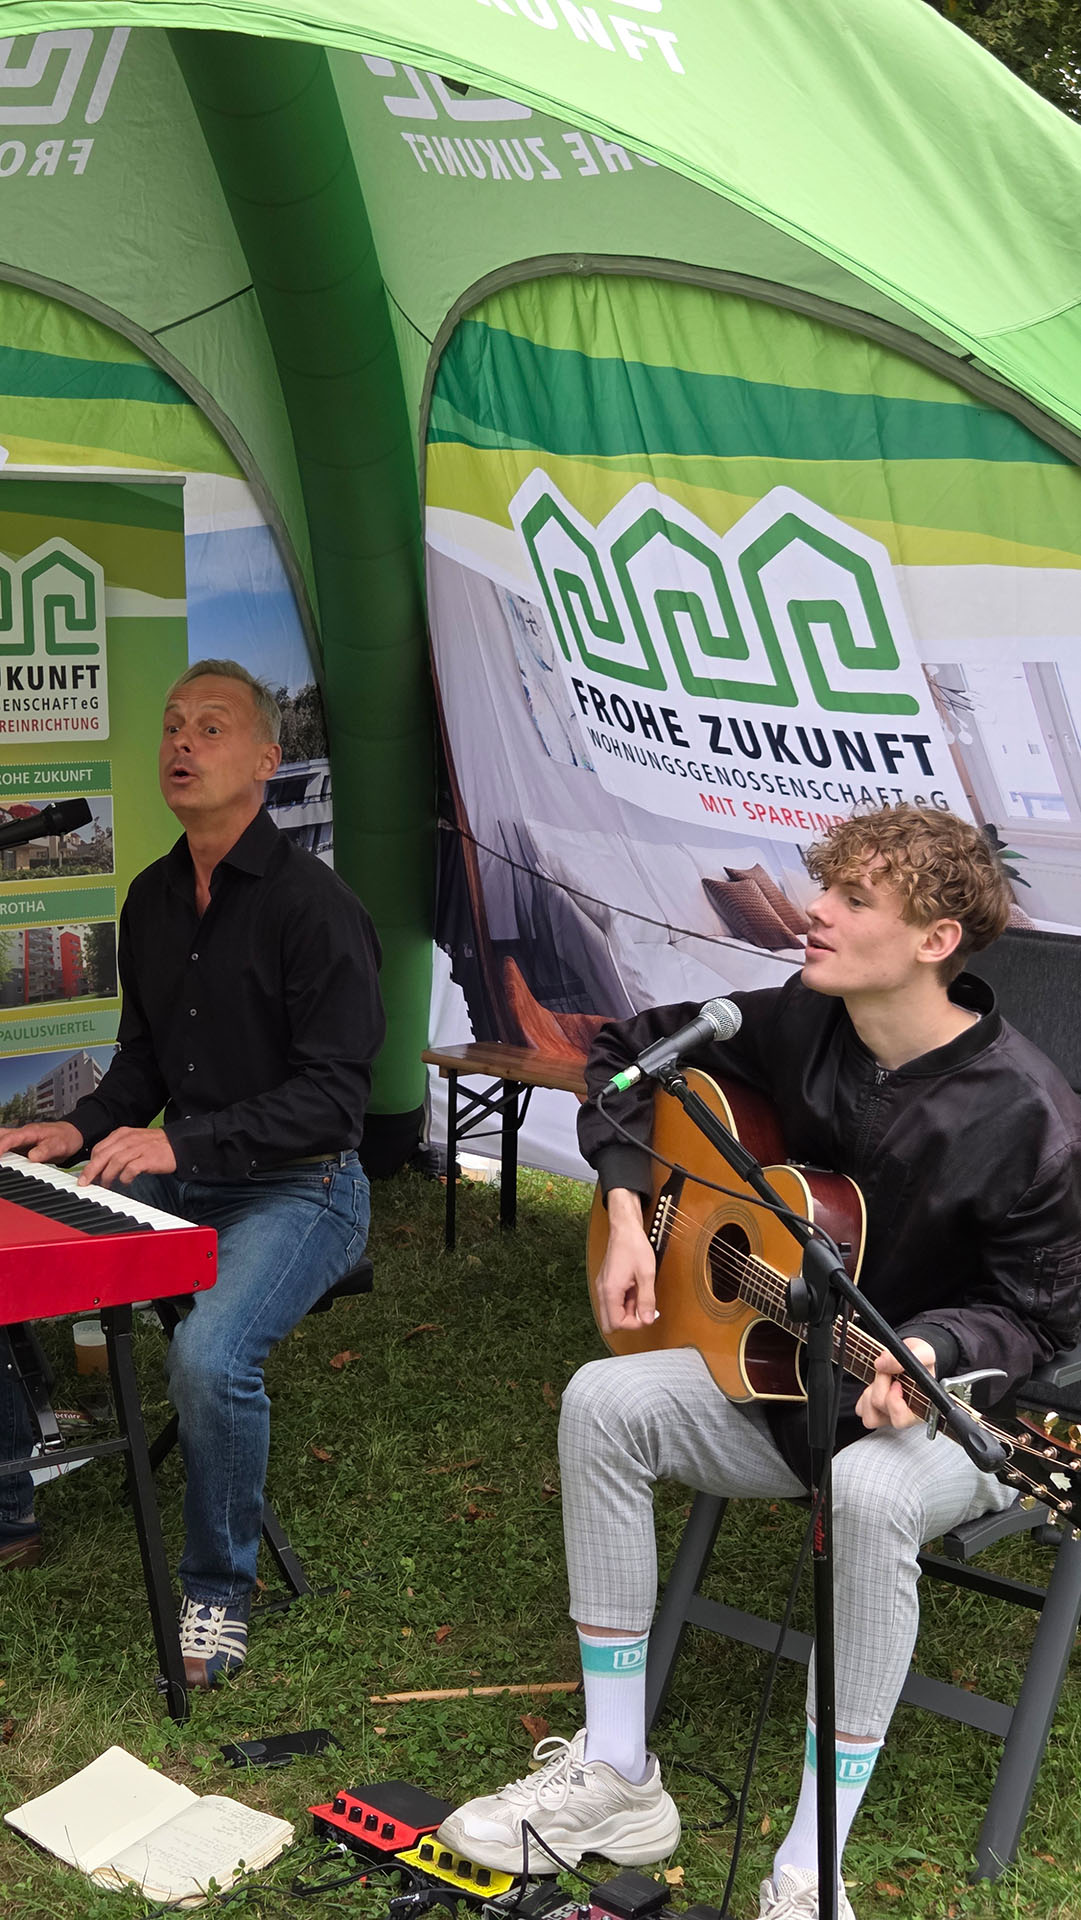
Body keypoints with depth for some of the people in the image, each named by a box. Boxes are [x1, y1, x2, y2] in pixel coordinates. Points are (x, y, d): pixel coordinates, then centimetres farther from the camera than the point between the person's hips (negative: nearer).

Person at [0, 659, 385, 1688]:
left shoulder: (313, 904, -15)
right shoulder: (151, 898, 10)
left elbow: (332, 1094, -19)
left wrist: (182, 1142, -27)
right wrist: (84, 1128, 1)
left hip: (299, 1189, -7)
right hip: (176, 1176, 8)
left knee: (209, 1352, -32)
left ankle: (219, 1587, -8)